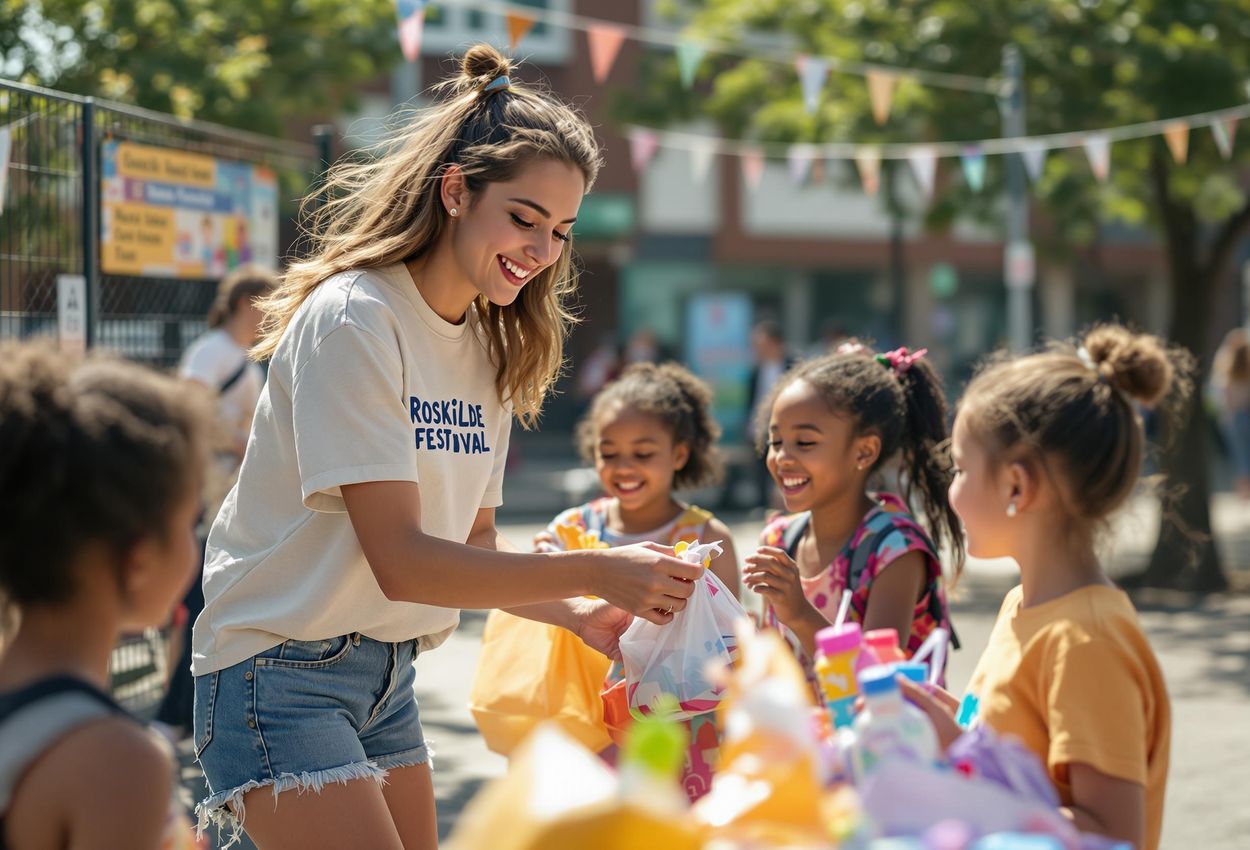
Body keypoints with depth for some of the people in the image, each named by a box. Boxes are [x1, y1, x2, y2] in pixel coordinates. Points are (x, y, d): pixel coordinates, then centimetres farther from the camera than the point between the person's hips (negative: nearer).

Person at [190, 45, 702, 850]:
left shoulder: (491, 346, 9)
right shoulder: (352, 319, -17)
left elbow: (473, 543, 11)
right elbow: (401, 560, -23)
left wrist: (577, 614, -7)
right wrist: (595, 572, -28)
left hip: (387, 675, 8)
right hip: (281, 667, -8)